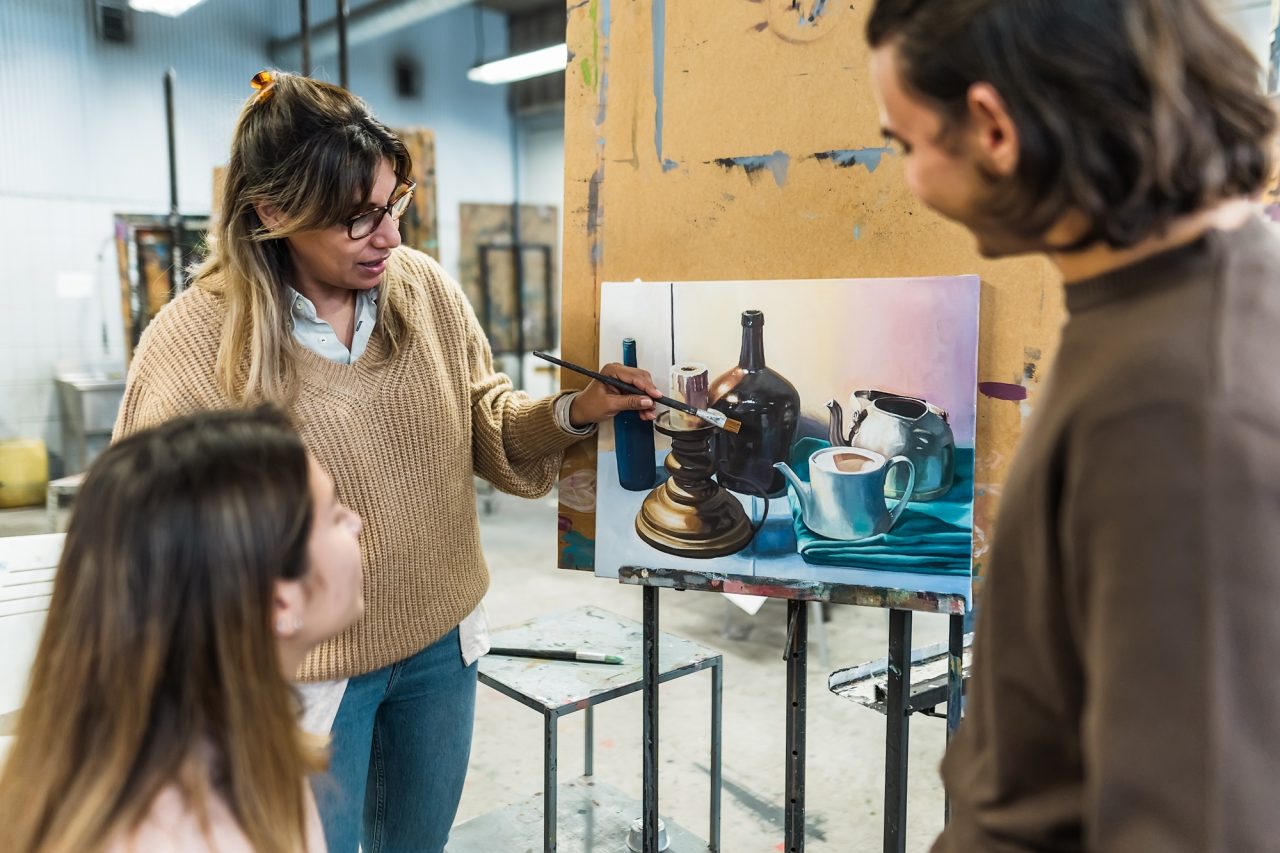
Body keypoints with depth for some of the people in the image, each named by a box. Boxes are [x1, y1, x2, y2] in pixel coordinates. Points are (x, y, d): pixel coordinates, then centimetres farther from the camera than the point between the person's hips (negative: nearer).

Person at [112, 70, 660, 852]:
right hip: (302, 675, -4)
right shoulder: (190, 344, -19)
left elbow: (486, 427, 1)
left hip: (441, 643, 4)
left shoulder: (427, 289, -8)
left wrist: (574, 412, -18)